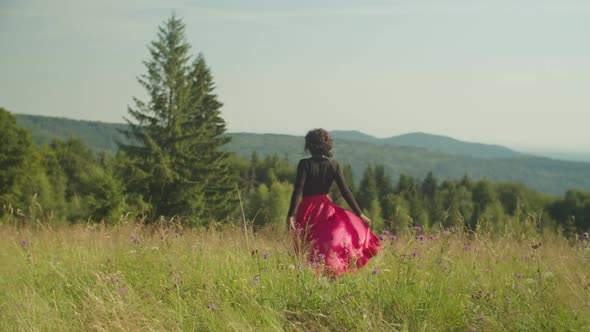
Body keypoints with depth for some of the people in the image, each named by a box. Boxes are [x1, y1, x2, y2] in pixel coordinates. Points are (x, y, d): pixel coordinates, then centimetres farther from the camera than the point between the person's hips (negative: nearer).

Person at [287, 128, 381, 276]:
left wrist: (290, 215, -18)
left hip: (307, 211, -2)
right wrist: (360, 214, 1)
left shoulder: (305, 164, -9)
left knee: (306, 251, 5)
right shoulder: (333, 165, -1)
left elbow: (298, 190, -17)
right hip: (326, 209, 2)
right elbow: (345, 191, -3)